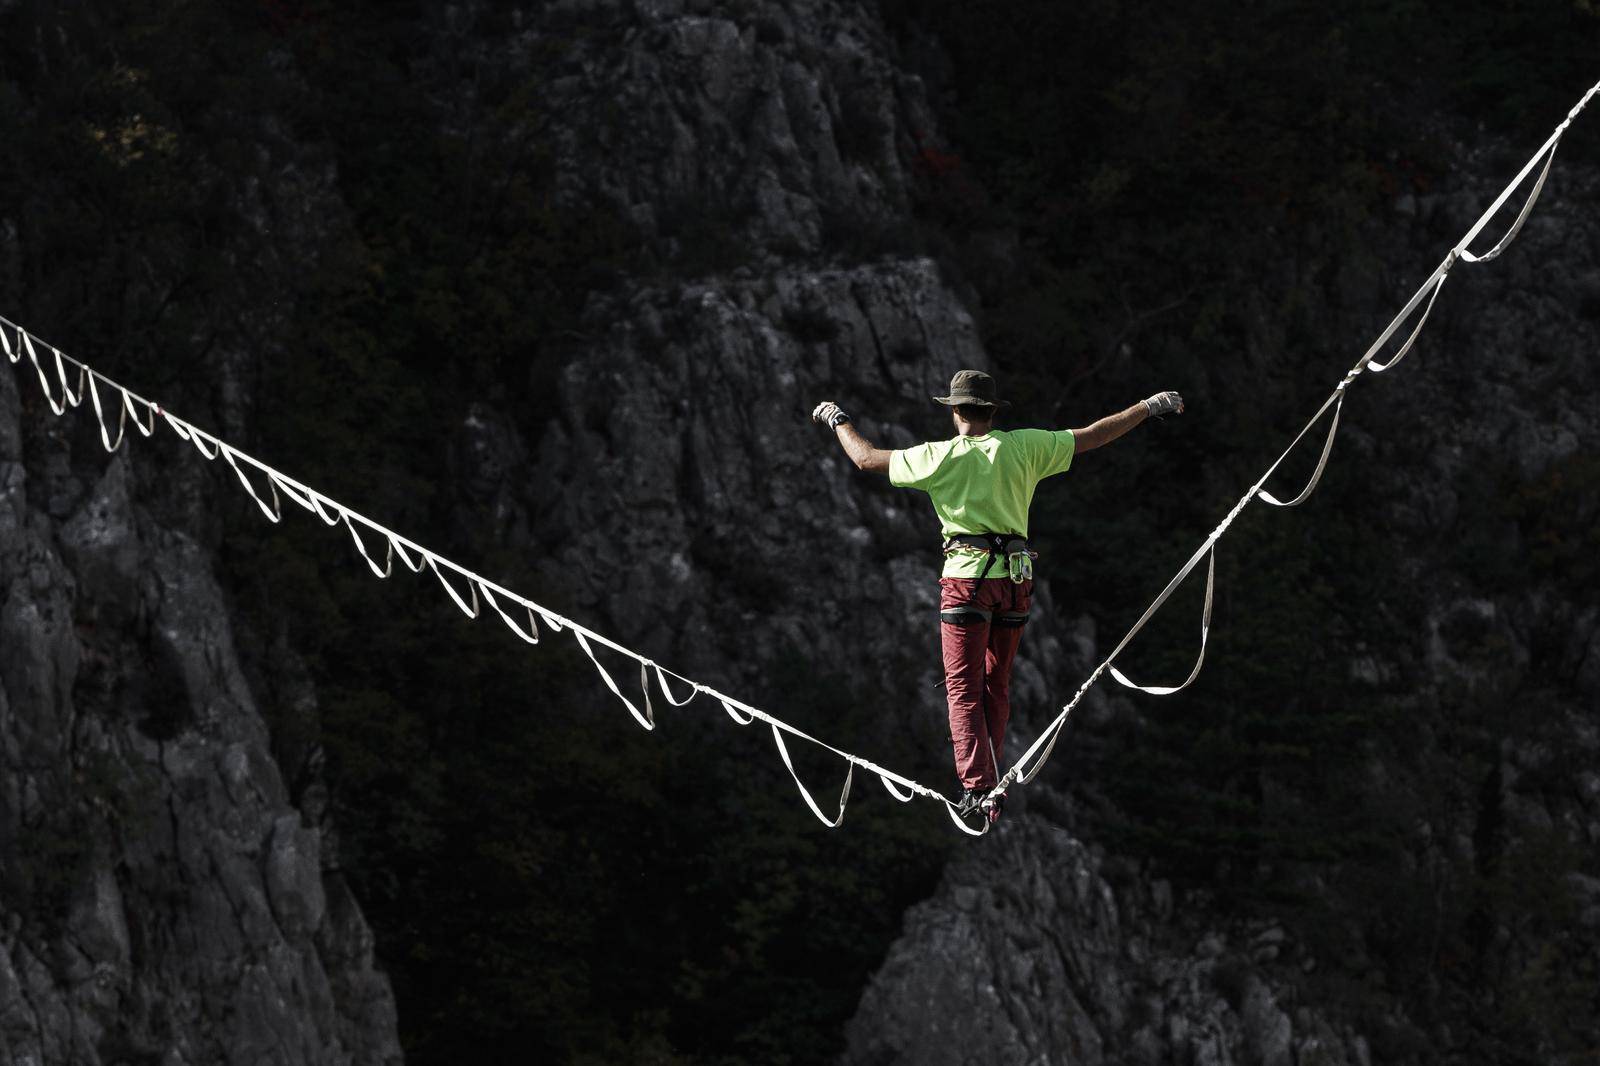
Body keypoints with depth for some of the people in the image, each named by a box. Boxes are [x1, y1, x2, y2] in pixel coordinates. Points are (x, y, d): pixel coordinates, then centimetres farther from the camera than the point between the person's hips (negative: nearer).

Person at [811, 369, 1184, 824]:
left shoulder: (940, 456, 0)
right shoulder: (1024, 446, 5)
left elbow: (867, 458, 10)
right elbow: (1092, 437, 10)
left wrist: (837, 419, 27)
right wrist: (1150, 407, 20)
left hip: (966, 578, -3)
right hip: (1015, 580, 3)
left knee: (963, 688, -2)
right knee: (997, 686, 15)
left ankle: (978, 788, -13)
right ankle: (990, 779, 19)